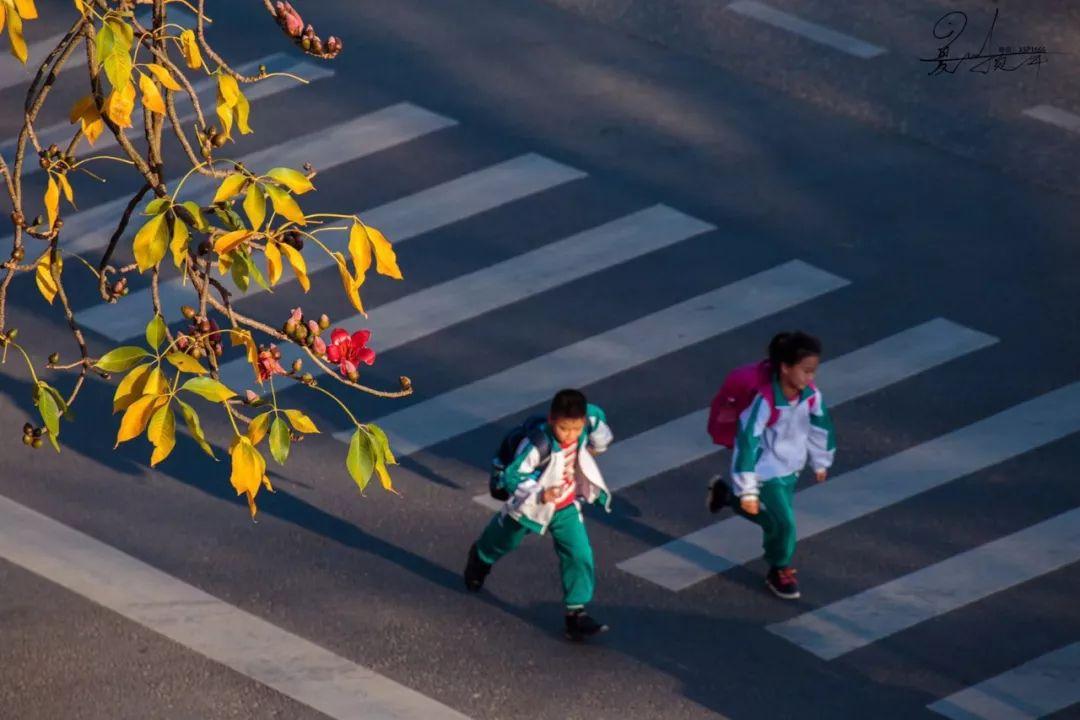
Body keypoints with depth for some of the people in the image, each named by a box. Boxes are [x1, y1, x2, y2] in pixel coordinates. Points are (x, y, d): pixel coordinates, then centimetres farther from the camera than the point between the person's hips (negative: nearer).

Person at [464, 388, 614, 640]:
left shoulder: (587, 420, -23)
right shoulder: (538, 446, -39)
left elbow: (596, 415, 2)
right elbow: (512, 476, -35)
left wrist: (598, 444, 17)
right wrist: (539, 495, -47)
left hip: (566, 507, 4)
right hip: (531, 507, -4)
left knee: (579, 556, -9)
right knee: (504, 541, 25)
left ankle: (576, 613, -2)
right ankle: (480, 560, 60)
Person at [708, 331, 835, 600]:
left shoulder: (811, 394, -14)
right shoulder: (765, 401, -33)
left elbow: (821, 426, 5)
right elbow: (747, 442, -30)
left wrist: (821, 463, 19)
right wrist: (748, 490, -28)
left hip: (791, 468, 7)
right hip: (766, 472, -7)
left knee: (773, 518, 21)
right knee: (784, 522, -7)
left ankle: (726, 495, 45)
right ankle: (780, 571, 21)